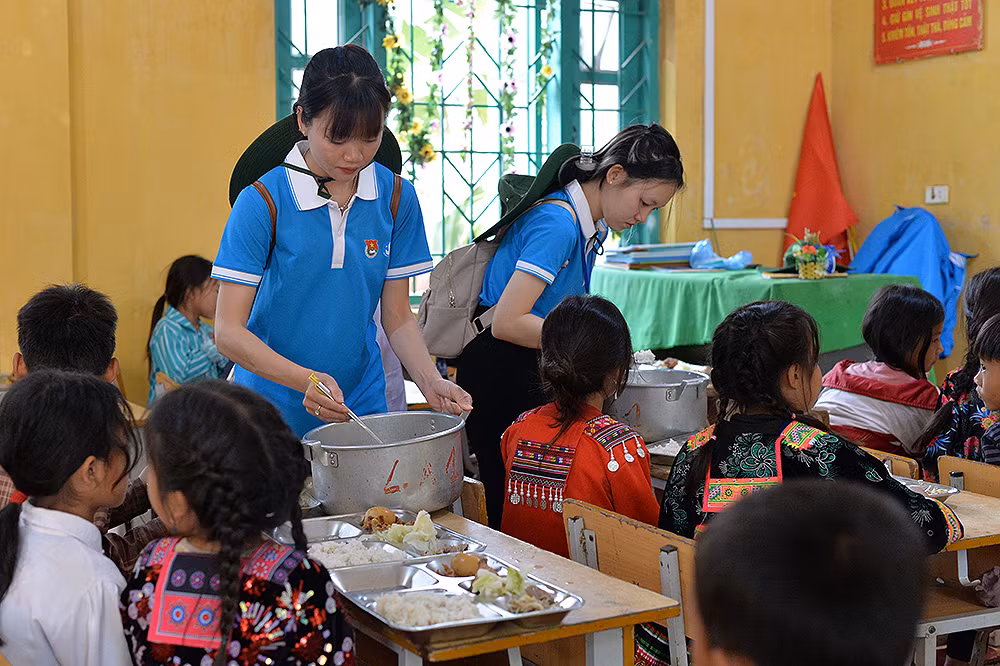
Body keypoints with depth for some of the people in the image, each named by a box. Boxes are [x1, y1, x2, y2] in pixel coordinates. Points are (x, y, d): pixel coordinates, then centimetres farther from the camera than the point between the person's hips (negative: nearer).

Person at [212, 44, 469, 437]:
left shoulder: (396, 197, -2)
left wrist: (431, 383, -14)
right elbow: (229, 331, -15)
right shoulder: (262, 202, -14)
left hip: (363, 407, 3)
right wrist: (305, 380, -30)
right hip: (274, 409, -3)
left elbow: (397, 317, 4)